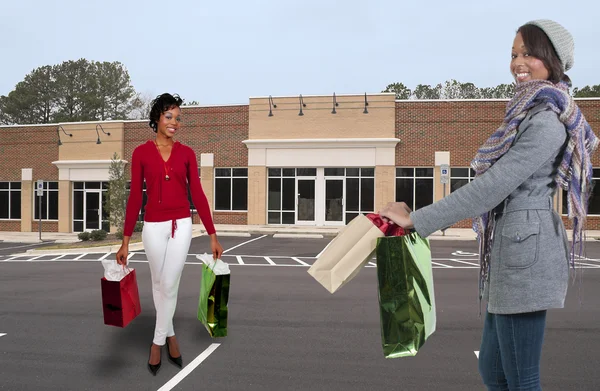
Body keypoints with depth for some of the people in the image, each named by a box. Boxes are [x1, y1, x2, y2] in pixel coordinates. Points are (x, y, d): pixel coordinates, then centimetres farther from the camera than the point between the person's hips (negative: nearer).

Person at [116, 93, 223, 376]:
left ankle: (158, 342, 22)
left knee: (170, 285, 2)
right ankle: (170, 334, 35)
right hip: (154, 227, 0)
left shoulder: (186, 153, 1)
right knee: (158, 283, 14)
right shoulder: (141, 153, -2)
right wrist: (125, 241, -4)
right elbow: (135, 197, -2)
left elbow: (197, 194, 1)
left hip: (181, 226, 0)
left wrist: (212, 236, -2)